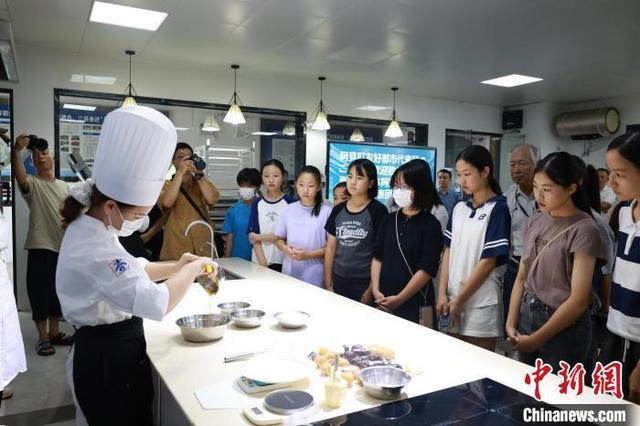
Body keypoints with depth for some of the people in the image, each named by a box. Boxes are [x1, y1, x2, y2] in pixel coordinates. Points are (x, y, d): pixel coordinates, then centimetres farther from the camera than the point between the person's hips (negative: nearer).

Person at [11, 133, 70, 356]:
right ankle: (43, 338, 14)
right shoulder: (32, 184, -5)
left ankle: (54, 333, 27)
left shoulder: (64, 186, 11)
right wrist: (16, 150, -46)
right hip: (40, 248, -5)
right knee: (40, 293, 2)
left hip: (62, 248, 5)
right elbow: (19, 175, -30)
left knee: (58, 292, 13)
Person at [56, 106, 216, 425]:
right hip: (107, 360, -10)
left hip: (106, 351, 10)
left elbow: (128, 271, 16)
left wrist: (175, 267, 2)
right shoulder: (92, 247, -30)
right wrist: (193, 268, -22)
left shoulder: (89, 228, 2)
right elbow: (155, 303, -39)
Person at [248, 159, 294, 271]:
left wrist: (261, 237, -6)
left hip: (283, 262, -2)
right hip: (259, 261, 2)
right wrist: (263, 264, -10)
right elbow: (253, 236, -1)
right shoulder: (257, 203, 4)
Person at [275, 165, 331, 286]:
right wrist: (286, 249, -8)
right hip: (289, 273, 3)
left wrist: (309, 254, -16)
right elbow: (279, 238, 12)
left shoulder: (326, 211, -8)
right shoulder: (288, 210, 4)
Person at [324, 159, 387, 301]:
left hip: (366, 282, -4)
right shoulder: (338, 210, 5)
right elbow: (330, 248, 8)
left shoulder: (378, 210, -7)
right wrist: (328, 284, 7)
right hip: (339, 280, 4)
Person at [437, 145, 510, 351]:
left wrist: (460, 299, -10)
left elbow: (488, 261, -12)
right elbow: (448, 251, 8)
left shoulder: (498, 209, -9)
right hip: (453, 301, 5)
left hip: (481, 304, -5)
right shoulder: (459, 208, 8)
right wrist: (443, 293, -1)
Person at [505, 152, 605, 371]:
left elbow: (579, 300, -17)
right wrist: (511, 323, -2)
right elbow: (521, 279, 7)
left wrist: (537, 339, -12)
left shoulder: (583, 230, -16)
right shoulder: (534, 222, 3)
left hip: (564, 328, -5)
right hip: (526, 316, 6)